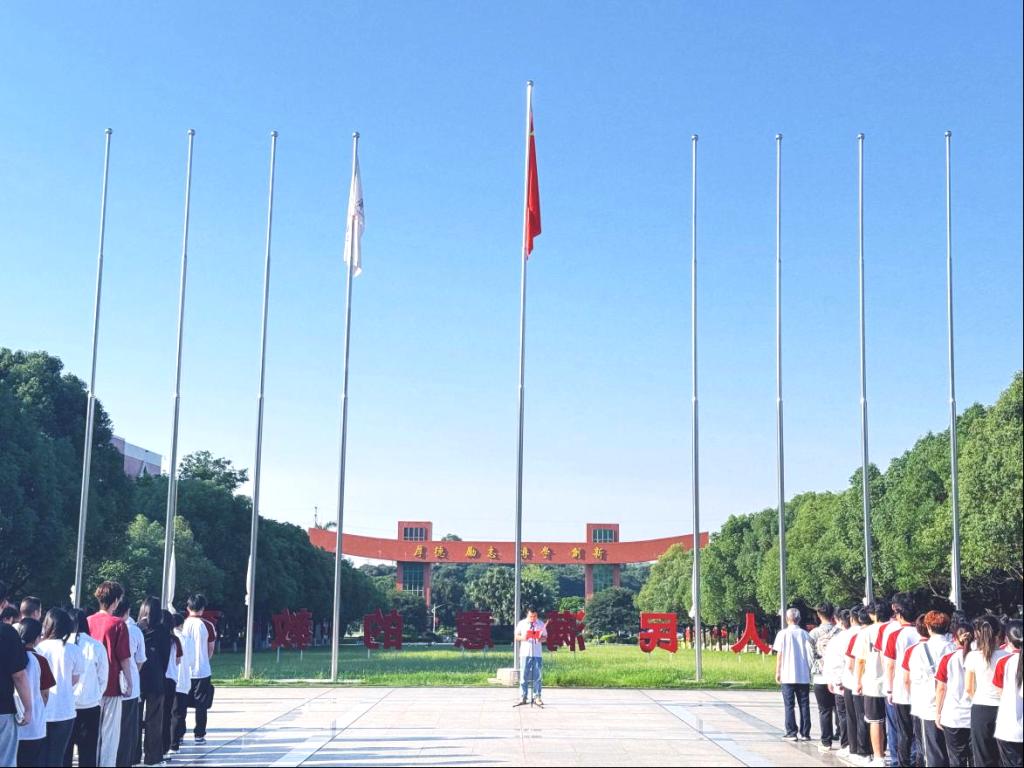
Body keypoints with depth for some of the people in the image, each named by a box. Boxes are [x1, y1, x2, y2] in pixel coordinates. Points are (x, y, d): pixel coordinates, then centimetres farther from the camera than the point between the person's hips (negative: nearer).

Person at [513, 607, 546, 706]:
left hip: (537, 654, 1)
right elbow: (516, 636, 9)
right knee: (524, 676, -1)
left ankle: (537, 697, 8)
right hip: (525, 653, -1)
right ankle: (523, 697, 5)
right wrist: (522, 638, -13)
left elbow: (545, 637, 10)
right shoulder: (521, 623, 4)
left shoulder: (541, 624, 6)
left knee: (537, 676, 2)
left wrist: (541, 639, -13)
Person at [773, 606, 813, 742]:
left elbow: (779, 654, -4)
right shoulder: (805, 634, 1)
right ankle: (805, 733, 9)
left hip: (787, 675, -2)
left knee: (789, 705, 4)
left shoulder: (783, 633, -5)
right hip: (804, 675, 2)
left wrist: (777, 672, 3)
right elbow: (811, 653, 4)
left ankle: (791, 733, 2)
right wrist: (810, 670, 15)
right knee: (804, 705, 8)